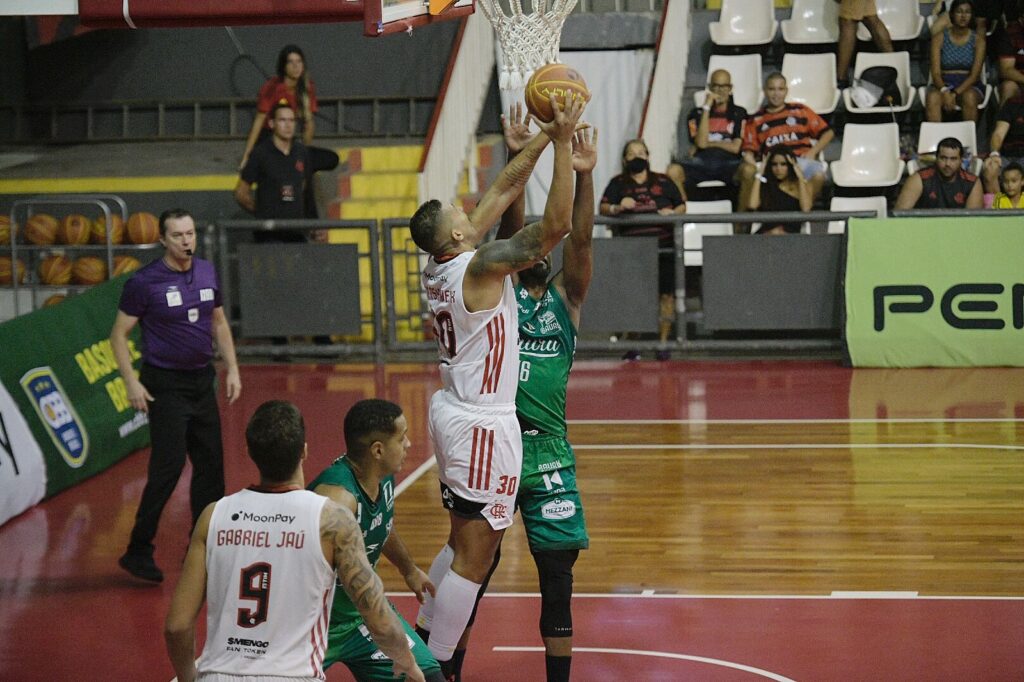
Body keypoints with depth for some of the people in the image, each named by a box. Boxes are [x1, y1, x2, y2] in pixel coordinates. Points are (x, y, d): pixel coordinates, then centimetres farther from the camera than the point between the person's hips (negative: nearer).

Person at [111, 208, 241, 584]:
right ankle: (138, 552, -1)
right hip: (165, 385, -6)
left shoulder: (207, 272, 5)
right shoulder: (144, 282, -12)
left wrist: (232, 369, 11)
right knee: (168, 468, -11)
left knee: (210, 465, 8)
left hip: (202, 381, 6)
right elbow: (119, 334, -7)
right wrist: (132, 382, -15)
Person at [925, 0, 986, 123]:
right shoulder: (939, 38, 2)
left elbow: (975, 74, -7)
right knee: (932, 97, -34)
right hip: (944, 84, 0)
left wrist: (955, 93, -23)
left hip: (969, 85, 0)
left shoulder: (978, 39, 1)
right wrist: (944, 91, -27)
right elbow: (936, 73, -5)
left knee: (969, 97, -36)